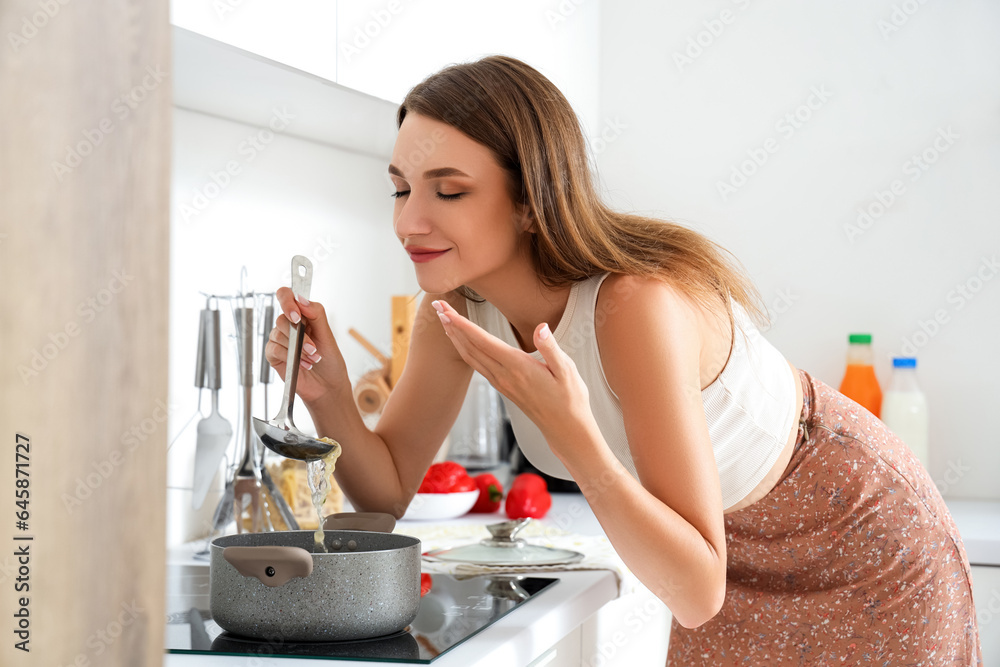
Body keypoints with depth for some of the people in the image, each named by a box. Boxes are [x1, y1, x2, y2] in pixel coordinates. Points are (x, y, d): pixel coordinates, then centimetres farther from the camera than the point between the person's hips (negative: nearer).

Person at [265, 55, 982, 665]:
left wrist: (569, 430, -48)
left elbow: (696, 592, -37)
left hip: (860, 547, -5)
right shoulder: (456, 307, -17)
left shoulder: (636, 306, -38)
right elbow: (388, 491, -8)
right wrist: (329, 394, -26)